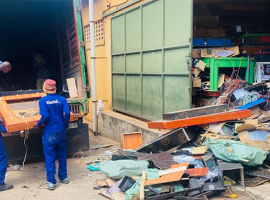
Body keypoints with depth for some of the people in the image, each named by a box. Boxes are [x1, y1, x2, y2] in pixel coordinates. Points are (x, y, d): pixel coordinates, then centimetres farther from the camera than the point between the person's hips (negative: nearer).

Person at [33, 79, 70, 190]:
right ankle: (63, 177, 28)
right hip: (61, 131, 3)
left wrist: (38, 124, -1)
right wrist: (65, 125, 4)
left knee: (50, 157, 5)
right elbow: (67, 113, -13)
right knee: (62, 155, 17)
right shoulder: (62, 99, -3)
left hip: (49, 133, -3)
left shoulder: (43, 100, -10)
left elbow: (45, 116, -19)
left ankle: (51, 182, 8)